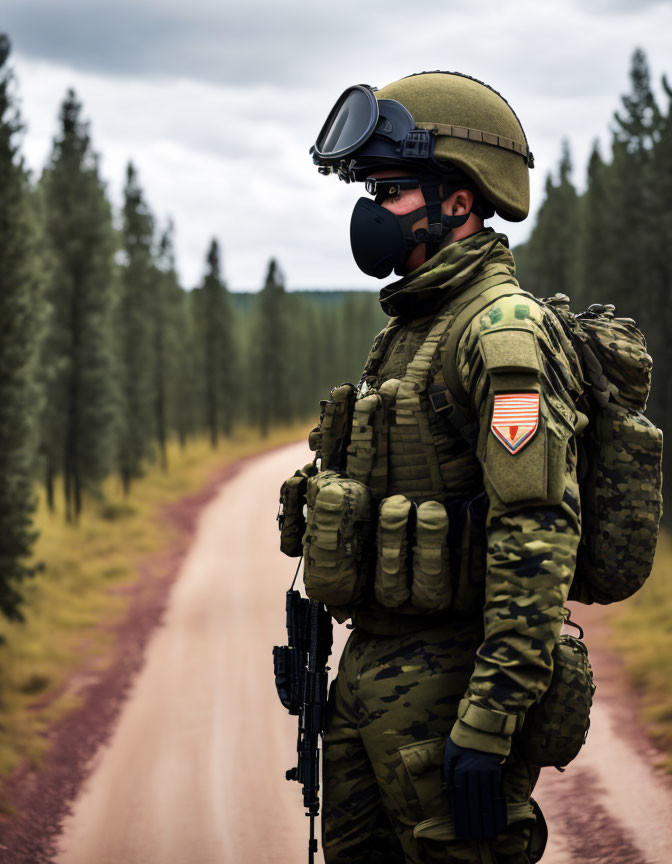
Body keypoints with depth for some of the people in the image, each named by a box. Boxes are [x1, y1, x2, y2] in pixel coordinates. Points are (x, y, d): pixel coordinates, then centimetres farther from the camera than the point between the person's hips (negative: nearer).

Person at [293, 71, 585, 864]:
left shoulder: (505, 334, -16)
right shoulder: (408, 329, 16)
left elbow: (539, 534, -24)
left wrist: (490, 722, -28)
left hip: (444, 689, -9)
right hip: (369, 675, 9)